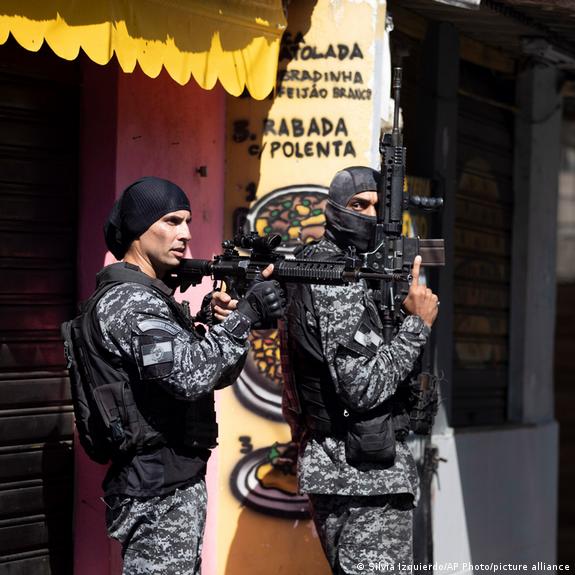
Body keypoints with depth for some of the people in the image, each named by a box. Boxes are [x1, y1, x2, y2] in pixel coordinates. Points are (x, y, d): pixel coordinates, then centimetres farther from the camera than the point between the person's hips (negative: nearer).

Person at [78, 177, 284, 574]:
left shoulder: (152, 296, 17)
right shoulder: (130, 302, -15)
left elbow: (215, 373, 15)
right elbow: (190, 374, -29)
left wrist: (235, 315, -3)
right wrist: (246, 314, -23)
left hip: (172, 484, 10)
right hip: (160, 492, -10)